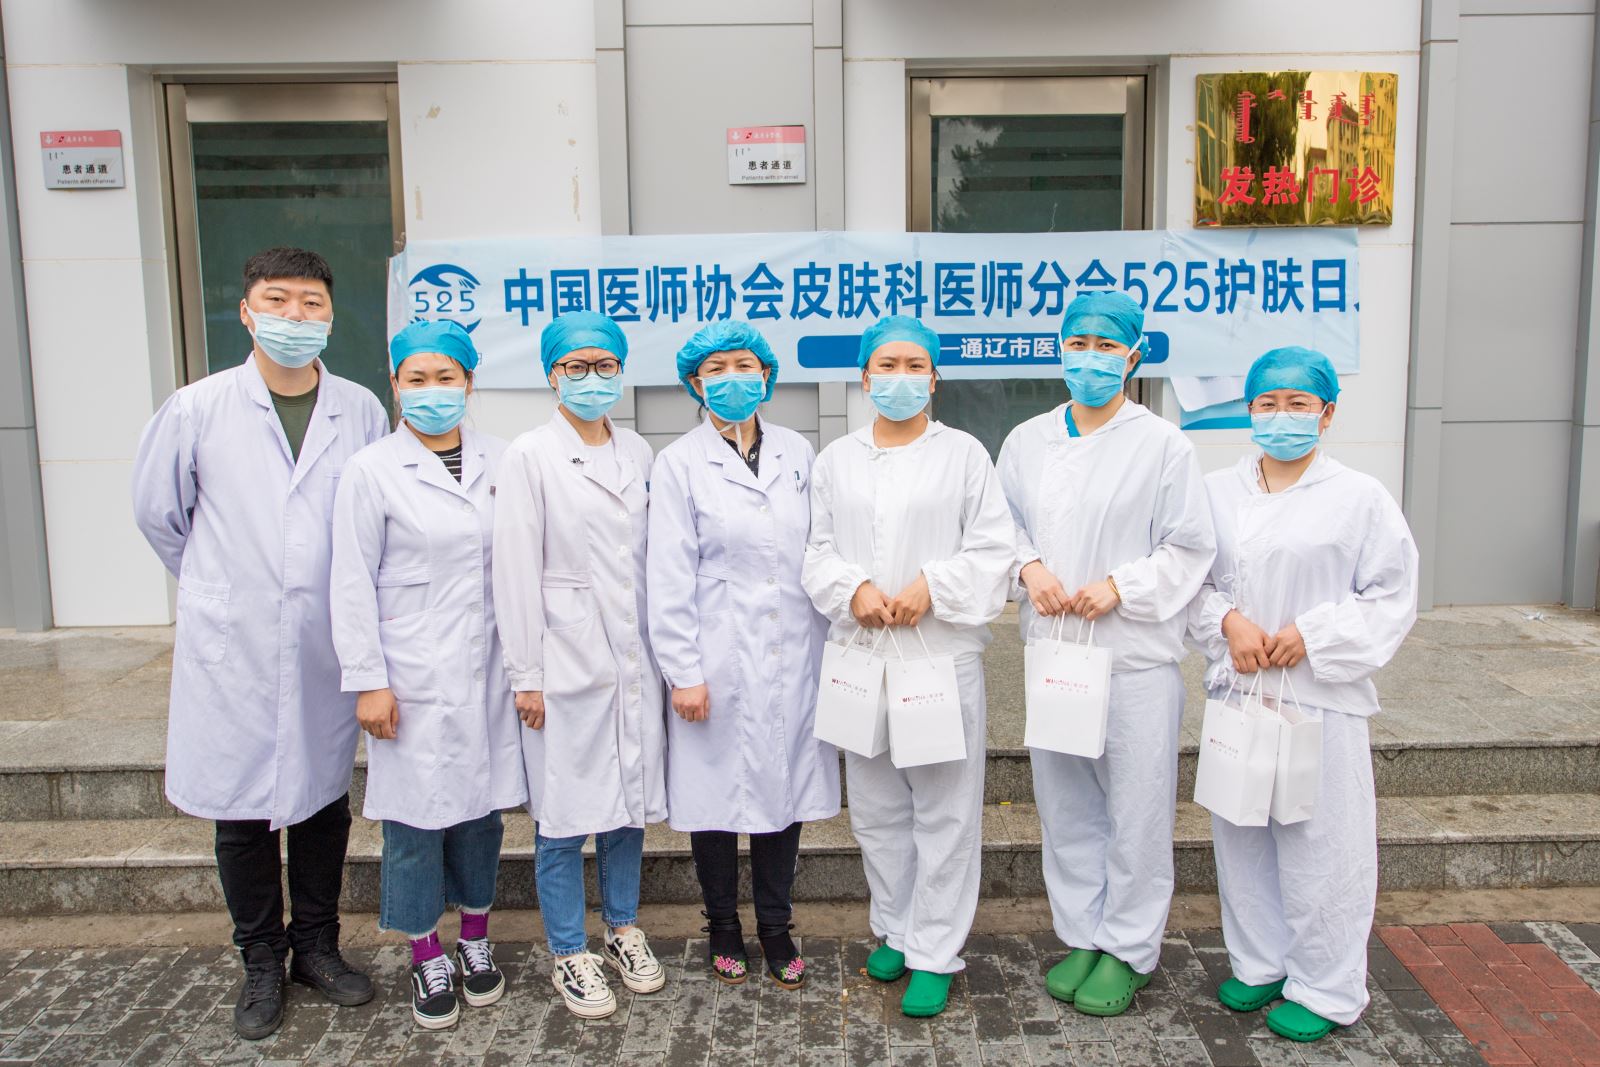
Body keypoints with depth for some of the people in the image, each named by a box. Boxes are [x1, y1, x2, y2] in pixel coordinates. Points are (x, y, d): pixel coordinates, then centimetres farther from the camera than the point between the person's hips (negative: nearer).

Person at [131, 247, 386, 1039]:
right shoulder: (196, 410, -3)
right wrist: (221, 584, 13)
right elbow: (158, 513, 9)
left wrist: (341, 594, 9)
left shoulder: (361, 412, -1)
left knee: (322, 803, 13)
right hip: (233, 650, -1)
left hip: (325, 647, 1)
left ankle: (317, 947, 31)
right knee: (242, 812, 9)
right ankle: (261, 964, 27)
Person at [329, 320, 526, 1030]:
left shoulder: (497, 461, 4)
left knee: (480, 805, 13)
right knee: (416, 815, 6)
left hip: (485, 671, 3)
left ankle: (476, 938, 32)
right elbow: (353, 585, -5)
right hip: (413, 677, -3)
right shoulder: (371, 471, -5)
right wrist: (367, 681, -8)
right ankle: (426, 955, 24)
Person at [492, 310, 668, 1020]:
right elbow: (517, 571, -8)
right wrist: (526, 677, -9)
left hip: (634, 660, 5)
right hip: (567, 660, -4)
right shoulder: (529, 457, -6)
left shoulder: (637, 453, 9)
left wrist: (665, 652, 9)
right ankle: (569, 955, 22)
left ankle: (623, 928, 33)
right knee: (565, 811, 4)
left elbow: (652, 556, 11)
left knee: (630, 799, 14)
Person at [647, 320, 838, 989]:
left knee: (785, 787, 10)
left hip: (792, 656, 3)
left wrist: (828, 647, 5)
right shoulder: (680, 463, -2)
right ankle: (723, 926, 28)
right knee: (718, 790, 8)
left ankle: (776, 927, 28)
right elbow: (670, 576, -5)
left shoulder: (797, 453, 7)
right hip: (719, 662, -3)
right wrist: (684, 672, -9)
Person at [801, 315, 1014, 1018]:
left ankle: (935, 953, 16)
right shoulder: (836, 461, 10)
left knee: (944, 809, 2)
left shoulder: (964, 454, 2)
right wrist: (854, 589, -11)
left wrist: (931, 587, -16)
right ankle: (895, 930, 31)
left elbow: (992, 548, -2)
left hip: (943, 652, -3)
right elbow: (818, 550, 8)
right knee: (876, 808, 13)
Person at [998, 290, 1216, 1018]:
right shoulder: (1027, 441, 7)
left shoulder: (1163, 445, -5)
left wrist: (1119, 586, -16)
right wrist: (1029, 567, -6)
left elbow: (1190, 550, -4)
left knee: (1136, 812, 6)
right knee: (1065, 804, 14)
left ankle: (1128, 950, 24)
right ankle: (1082, 936, 31)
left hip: (1134, 657, -4)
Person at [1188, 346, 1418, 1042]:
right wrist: (1228, 620, -10)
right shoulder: (1218, 491, 5)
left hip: (1321, 695, -4)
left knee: (1320, 841, 3)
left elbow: (1392, 595, -3)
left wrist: (1311, 634, -13)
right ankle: (1259, 963, 32)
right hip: (1236, 689, 4)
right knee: (1242, 834, 13)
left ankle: (1327, 989, 22)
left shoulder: (1361, 498, -4)